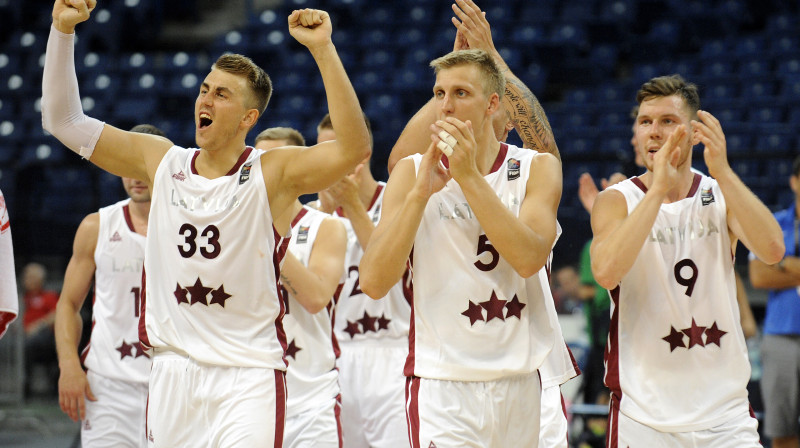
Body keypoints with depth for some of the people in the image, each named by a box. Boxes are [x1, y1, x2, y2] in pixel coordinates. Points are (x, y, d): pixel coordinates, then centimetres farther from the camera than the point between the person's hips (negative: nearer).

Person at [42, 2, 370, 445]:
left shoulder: (273, 173, -6)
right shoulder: (161, 162, 6)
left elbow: (354, 148, -22)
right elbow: (64, 121, 8)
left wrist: (323, 49, -28)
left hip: (248, 377, -4)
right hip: (172, 370, 4)